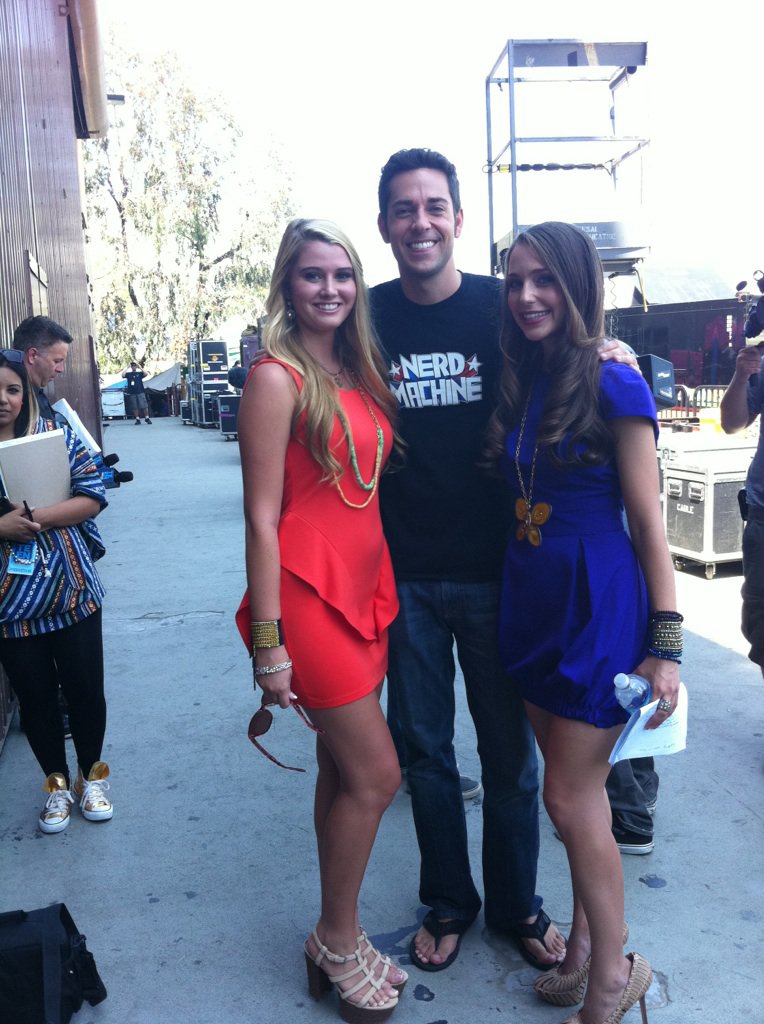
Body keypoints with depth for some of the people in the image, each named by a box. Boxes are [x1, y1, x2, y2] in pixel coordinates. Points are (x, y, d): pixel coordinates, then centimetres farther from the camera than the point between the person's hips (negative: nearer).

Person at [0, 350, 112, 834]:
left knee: (86, 690, 9)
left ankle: (92, 775, 33)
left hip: (72, 593, 0)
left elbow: (93, 495, -8)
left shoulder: (55, 436, -2)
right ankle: (57, 784, 34)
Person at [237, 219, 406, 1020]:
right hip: (309, 591, -7)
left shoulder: (356, 372, 11)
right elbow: (262, 517, -14)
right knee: (376, 773, 0)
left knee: (343, 769, 15)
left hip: (366, 586, 7)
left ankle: (335, 941, 33)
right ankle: (338, 945, 24)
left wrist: (381, 586, 11)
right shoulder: (277, 377, -11)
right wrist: (268, 644, -15)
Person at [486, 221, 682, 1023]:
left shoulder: (613, 388, -11)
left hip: (597, 608, -6)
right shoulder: (517, 389, 7)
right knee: (578, 790, 17)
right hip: (531, 605, 6)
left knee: (570, 799, 1)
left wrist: (665, 643, -11)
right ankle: (586, 946, 35)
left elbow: (647, 522, -11)